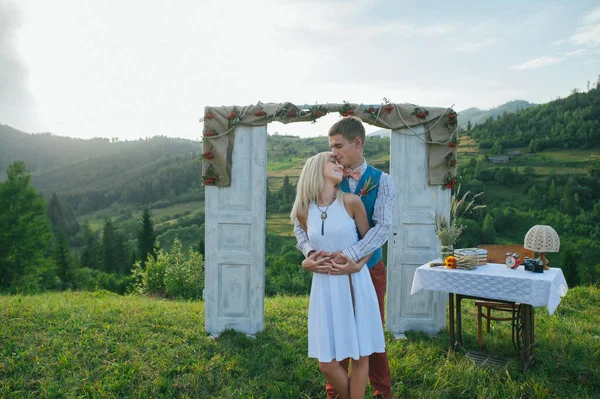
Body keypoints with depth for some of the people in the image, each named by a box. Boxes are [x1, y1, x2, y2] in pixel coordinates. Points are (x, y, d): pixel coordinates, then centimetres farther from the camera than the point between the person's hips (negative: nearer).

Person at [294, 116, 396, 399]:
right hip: (334, 270, 1)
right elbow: (300, 223, -8)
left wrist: (350, 254, -33)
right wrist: (311, 252, -28)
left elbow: (383, 225, -18)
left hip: (369, 268, 0)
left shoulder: (380, 181, -6)